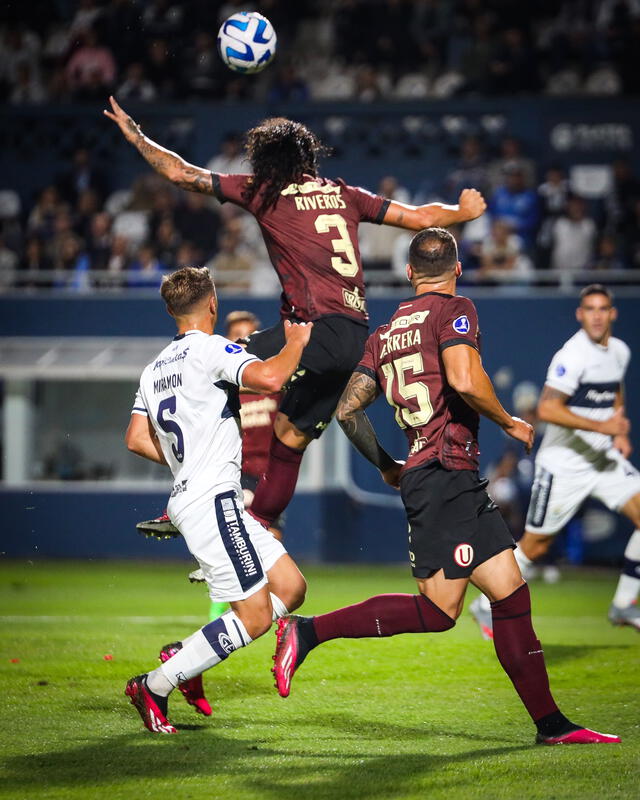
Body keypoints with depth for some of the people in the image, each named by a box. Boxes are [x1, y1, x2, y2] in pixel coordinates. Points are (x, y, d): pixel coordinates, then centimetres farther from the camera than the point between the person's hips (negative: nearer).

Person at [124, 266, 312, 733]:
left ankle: (184, 657, 9)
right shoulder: (210, 349, -9)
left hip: (192, 496, 10)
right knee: (254, 616, -9)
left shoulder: (155, 368, 17)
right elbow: (270, 378, -25)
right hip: (213, 500, -10)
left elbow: (137, 439, 20)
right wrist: (296, 342, -6)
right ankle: (154, 686, -4)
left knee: (291, 589, 8)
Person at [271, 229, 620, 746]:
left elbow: (348, 408, 15)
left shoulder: (386, 333, 18)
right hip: (446, 472, -9)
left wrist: (385, 466, 28)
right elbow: (463, 379, -20)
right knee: (438, 609, -10)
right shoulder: (453, 310, -3)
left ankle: (551, 723, 2)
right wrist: (509, 422, -4)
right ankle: (309, 631, -9)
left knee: (511, 594, 6)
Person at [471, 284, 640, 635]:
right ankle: (487, 605, 23)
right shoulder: (573, 354, -20)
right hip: (563, 465, -7)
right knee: (534, 547, 3)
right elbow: (547, 409, -27)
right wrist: (601, 426, -28)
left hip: (604, 459, 7)